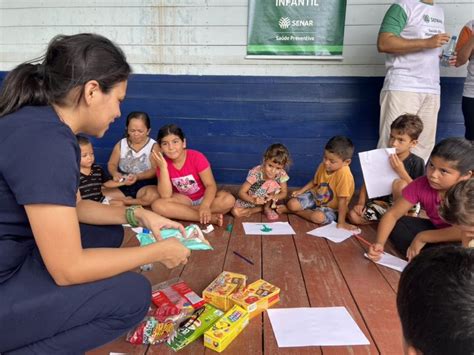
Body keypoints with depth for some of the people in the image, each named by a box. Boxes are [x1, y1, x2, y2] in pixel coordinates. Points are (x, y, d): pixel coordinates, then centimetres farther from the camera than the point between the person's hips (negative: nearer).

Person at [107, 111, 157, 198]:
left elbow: (155, 170, -10)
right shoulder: (121, 144, 7)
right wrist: (115, 173, -15)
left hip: (145, 185, -3)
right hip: (122, 184, 3)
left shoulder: (153, 146, -3)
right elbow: (111, 164, 10)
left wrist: (137, 177, -27)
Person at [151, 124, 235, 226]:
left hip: (204, 197, -1)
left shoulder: (197, 157, -18)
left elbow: (210, 185, -22)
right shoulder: (162, 163, -11)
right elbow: (165, 196, -19)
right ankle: (210, 218, -27)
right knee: (157, 205, -29)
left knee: (229, 200, -31)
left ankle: (180, 211, -22)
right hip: (184, 200, 2)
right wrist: (163, 167, -28)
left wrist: (204, 206, -41)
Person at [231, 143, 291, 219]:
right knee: (235, 212, -25)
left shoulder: (281, 174, -22)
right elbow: (241, 192, -27)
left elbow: (284, 193, -9)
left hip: (267, 199, 1)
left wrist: (274, 196, -32)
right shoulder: (255, 172, -30)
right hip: (251, 199, -1)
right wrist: (253, 200, -47)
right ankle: (262, 208, -7)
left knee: (272, 183, -29)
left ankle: (267, 207, -7)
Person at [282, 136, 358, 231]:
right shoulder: (323, 166, -10)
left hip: (331, 208, -4)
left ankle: (296, 211, -9)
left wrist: (341, 222, -26)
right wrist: (301, 191, 0)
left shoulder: (344, 174, -31)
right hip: (315, 197, 5)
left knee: (318, 217, -34)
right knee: (292, 204, -18)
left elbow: (342, 200, -29)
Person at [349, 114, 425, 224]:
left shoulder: (417, 162, -11)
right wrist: (361, 203, -10)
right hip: (381, 202, 4)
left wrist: (401, 171, -27)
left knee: (399, 183, -34)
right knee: (353, 215, -18)